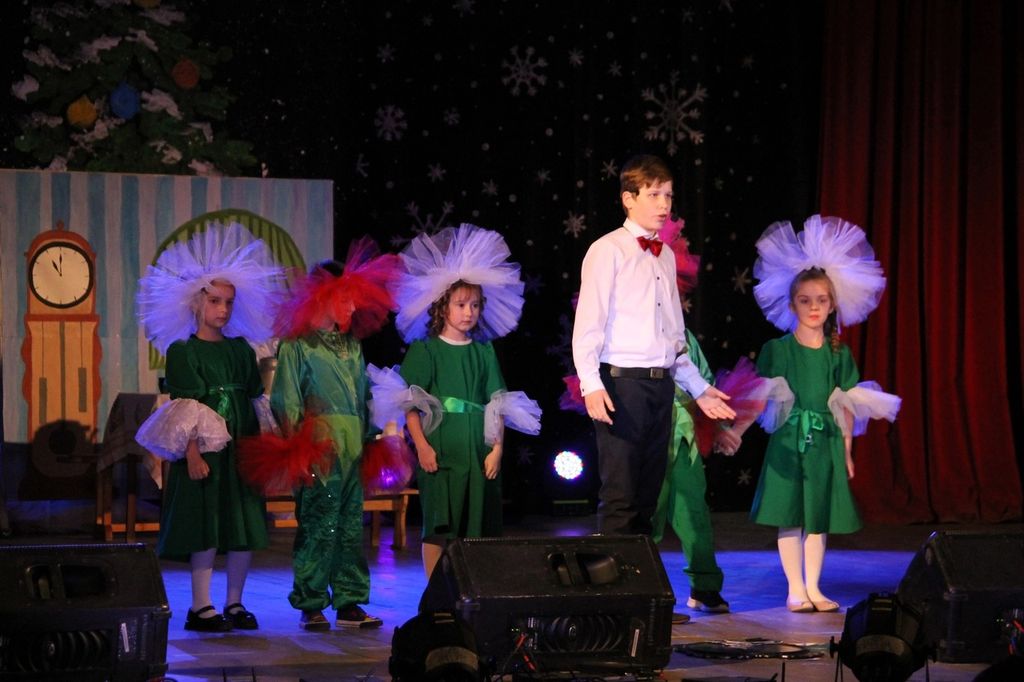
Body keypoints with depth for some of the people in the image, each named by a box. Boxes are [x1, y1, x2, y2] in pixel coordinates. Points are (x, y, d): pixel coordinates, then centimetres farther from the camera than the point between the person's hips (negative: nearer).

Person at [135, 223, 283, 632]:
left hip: (241, 449, 5)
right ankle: (200, 607, 0)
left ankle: (234, 604, 13)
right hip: (205, 452, -5)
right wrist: (193, 454, -16)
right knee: (207, 528, -6)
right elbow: (185, 410, -9)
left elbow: (253, 401, 15)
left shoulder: (241, 349, 14)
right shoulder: (182, 352, -2)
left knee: (246, 527, 4)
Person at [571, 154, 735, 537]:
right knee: (620, 497, -8)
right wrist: (591, 384, -21)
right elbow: (588, 323, -11)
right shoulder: (608, 250, -4)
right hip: (622, 383, -7)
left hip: (661, 384, 7)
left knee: (648, 496, 9)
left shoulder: (666, 257, 18)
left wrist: (698, 387, 21)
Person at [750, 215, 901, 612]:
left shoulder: (839, 354, 7)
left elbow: (846, 407, 9)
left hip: (825, 444, 3)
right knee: (790, 518, -1)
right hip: (788, 442, -3)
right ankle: (795, 590, 7)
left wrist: (846, 450, 8)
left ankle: (813, 588, 13)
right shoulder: (778, 349, -1)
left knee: (819, 518, 6)